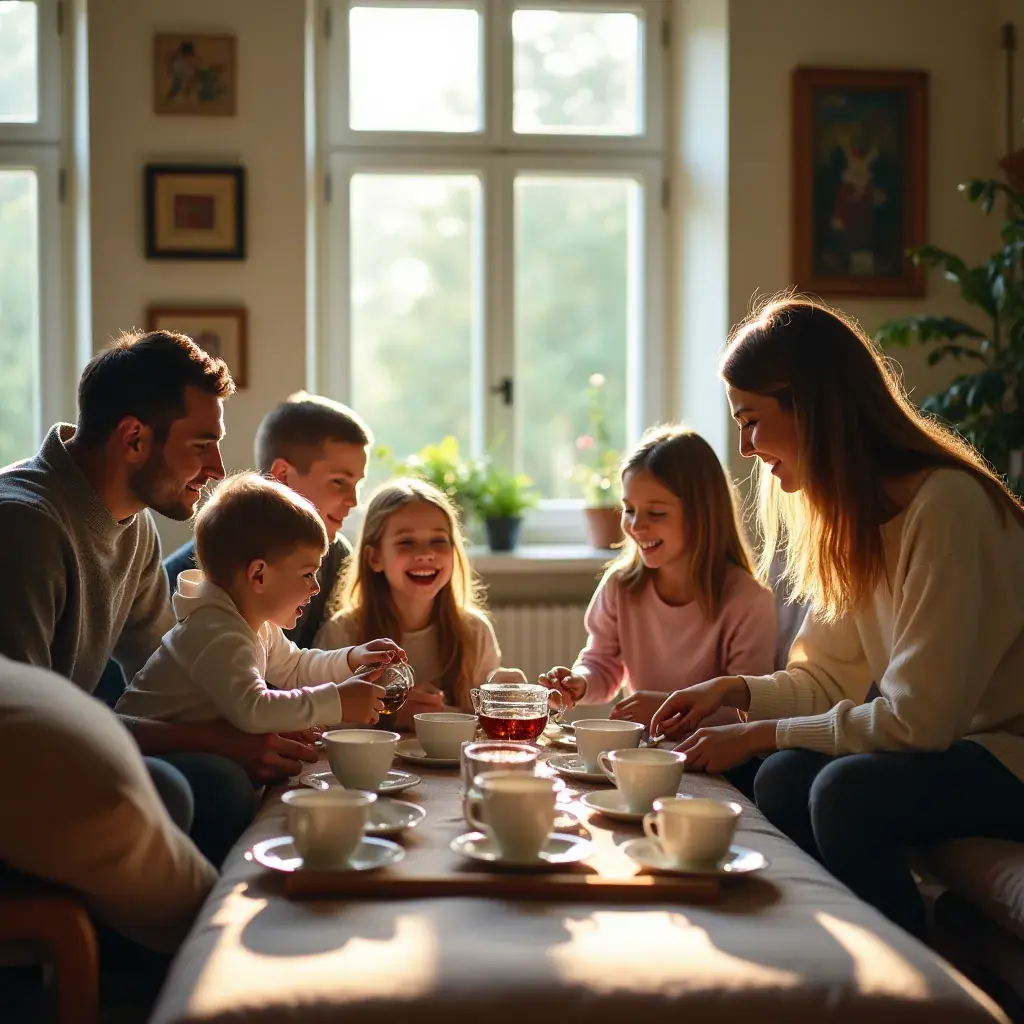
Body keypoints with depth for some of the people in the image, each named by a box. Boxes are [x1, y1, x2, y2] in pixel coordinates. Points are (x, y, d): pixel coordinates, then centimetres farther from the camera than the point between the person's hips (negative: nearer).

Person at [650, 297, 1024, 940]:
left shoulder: (946, 505, -22)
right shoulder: (855, 514, 6)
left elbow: (917, 718, -24)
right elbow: (831, 677, 11)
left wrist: (761, 734, -16)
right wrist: (735, 691, -5)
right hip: (948, 742, 8)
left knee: (847, 791, -27)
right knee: (784, 778, -12)